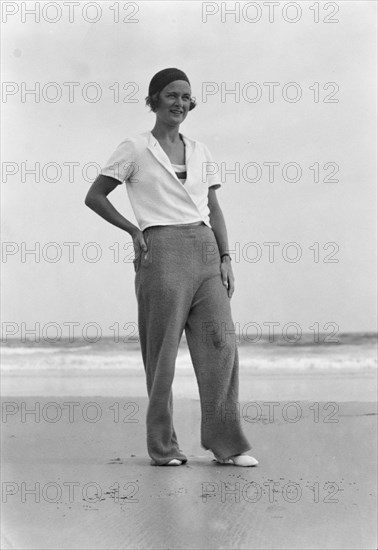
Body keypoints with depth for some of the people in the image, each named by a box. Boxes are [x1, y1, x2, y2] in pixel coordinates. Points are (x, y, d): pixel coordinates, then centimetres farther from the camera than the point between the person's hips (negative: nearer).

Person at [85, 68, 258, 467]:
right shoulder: (135, 149, 3)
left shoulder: (199, 151, 17)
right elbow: (94, 196, 6)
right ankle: (162, 446, 9)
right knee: (162, 350, -1)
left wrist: (226, 258, 8)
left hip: (205, 251, 4)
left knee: (222, 341, -4)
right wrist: (134, 230, -2)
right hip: (163, 252, -4)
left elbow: (214, 209, 17)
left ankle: (225, 441, 2)